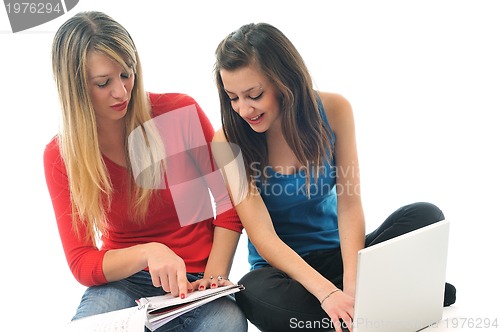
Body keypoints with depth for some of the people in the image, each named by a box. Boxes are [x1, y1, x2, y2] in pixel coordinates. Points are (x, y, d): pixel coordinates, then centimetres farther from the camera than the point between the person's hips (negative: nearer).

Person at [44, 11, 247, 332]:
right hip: (121, 279, 1)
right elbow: (81, 263, -8)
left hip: (194, 278, -1)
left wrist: (214, 276, -12)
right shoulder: (60, 156, -6)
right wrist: (146, 253, -27)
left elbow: (229, 200, -1)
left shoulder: (181, 112, -9)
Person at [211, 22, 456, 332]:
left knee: (425, 216, -23)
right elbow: (263, 235, -20)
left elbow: (349, 205, -11)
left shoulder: (333, 110, -9)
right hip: (281, 268, -1)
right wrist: (326, 292, -34)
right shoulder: (229, 143, -14)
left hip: (336, 253, 1)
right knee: (258, 295, -38)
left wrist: (351, 286, -25)